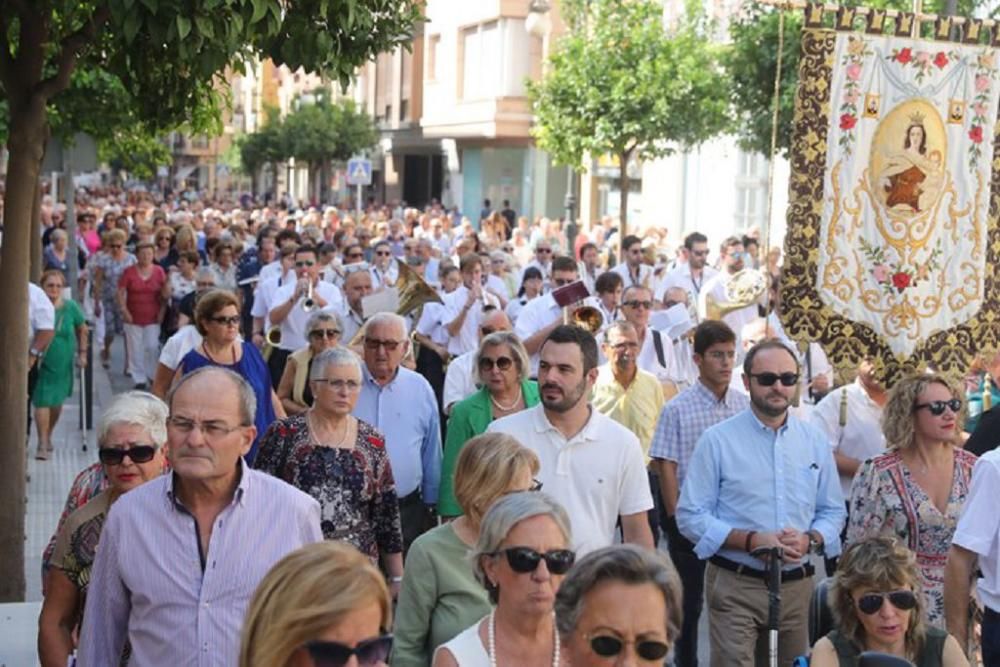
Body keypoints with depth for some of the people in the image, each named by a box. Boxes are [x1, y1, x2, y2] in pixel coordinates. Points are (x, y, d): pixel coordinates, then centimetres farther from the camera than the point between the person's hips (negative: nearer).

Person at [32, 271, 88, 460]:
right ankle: (43, 444, -1)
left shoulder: (71, 308, -6)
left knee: (57, 402, 14)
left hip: (63, 364, 3)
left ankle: (48, 436, 36)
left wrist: (82, 353, 5)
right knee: (42, 401, -8)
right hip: (41, 364, -3)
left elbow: (82, 330, 9)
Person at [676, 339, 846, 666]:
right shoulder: (717, 440, -5)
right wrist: (751, 540, -18)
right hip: (735, 587, -4)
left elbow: (833, 512, 12)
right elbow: (690, 516, -7)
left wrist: (809, 540, -10)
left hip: (796, 585, 4)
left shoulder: (815, 441, 8)